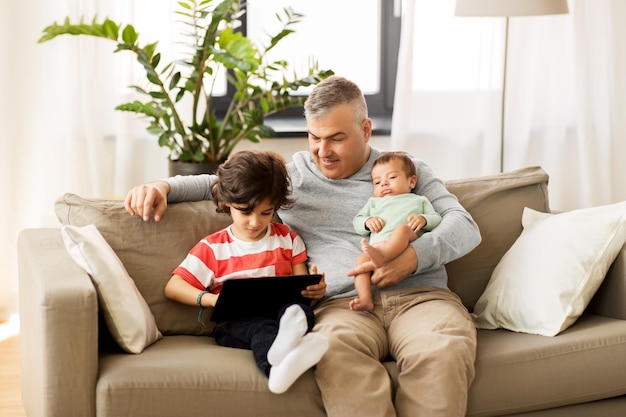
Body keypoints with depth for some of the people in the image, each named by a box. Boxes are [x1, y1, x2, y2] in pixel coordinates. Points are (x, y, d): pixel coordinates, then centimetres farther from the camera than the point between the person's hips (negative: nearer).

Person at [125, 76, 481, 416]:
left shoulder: (408, 171, 19)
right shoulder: (291, 175, 22)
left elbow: (465, 226, 9)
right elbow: (218, 183, 28)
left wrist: (415, 255, -11)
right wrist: (164, 186, 8)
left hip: (419, 296, 0)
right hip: (342, 304, 0)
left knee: (445, 349, -37)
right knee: (336, 346, -39)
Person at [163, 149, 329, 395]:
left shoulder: (287, 239, 17)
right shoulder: (213, 247, 11)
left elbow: (301, 286, 16)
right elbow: (173, 287, 5)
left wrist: (314, 289, -11)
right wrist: (212, 299, -14)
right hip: (235, 322, -2)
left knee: (301, 309, -35)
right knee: (260, 327, -39)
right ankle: (277, 365, -76)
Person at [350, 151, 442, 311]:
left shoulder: (419, 200, 34)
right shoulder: (374, 202, 39)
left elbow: (437, 219, 20)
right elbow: (356, 221, 29)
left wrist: (423, 219, -3)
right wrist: (368, 222, 6)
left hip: (409, 242, -2)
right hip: (377, 243, 2)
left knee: (402, 229, -36)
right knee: (361, 259, -29)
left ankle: (381, 257, -63)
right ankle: (365, 299, -43)